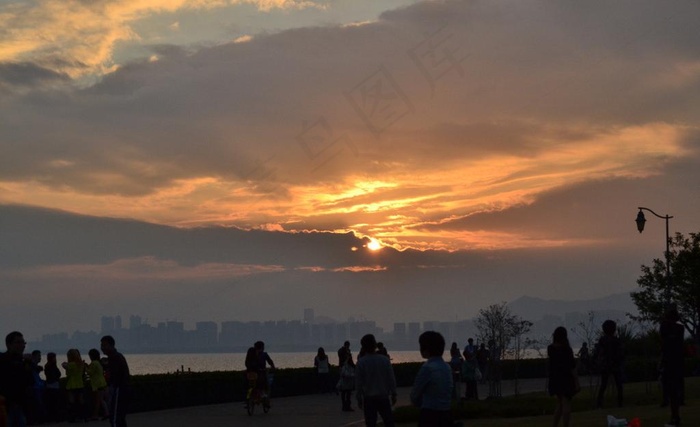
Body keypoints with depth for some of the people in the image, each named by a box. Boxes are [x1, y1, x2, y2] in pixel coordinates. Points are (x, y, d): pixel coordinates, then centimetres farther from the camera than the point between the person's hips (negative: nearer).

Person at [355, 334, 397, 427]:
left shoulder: (361, 362, -8)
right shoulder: (384, 360, -4)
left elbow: (358, 382, -6)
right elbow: (391, 379, -1)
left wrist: (359, 399, 2)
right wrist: (393, 394, 8)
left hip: (369, 398, -1)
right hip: (383, 396, 1)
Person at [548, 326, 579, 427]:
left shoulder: (550, 348, 0)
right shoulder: (567, 350, -15)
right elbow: (572, 367, -16)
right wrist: (576, 383, -13)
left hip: (555, 379, 6)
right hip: (566, 379, -6)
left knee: (560, 404, 18)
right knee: (566, 405, -3)